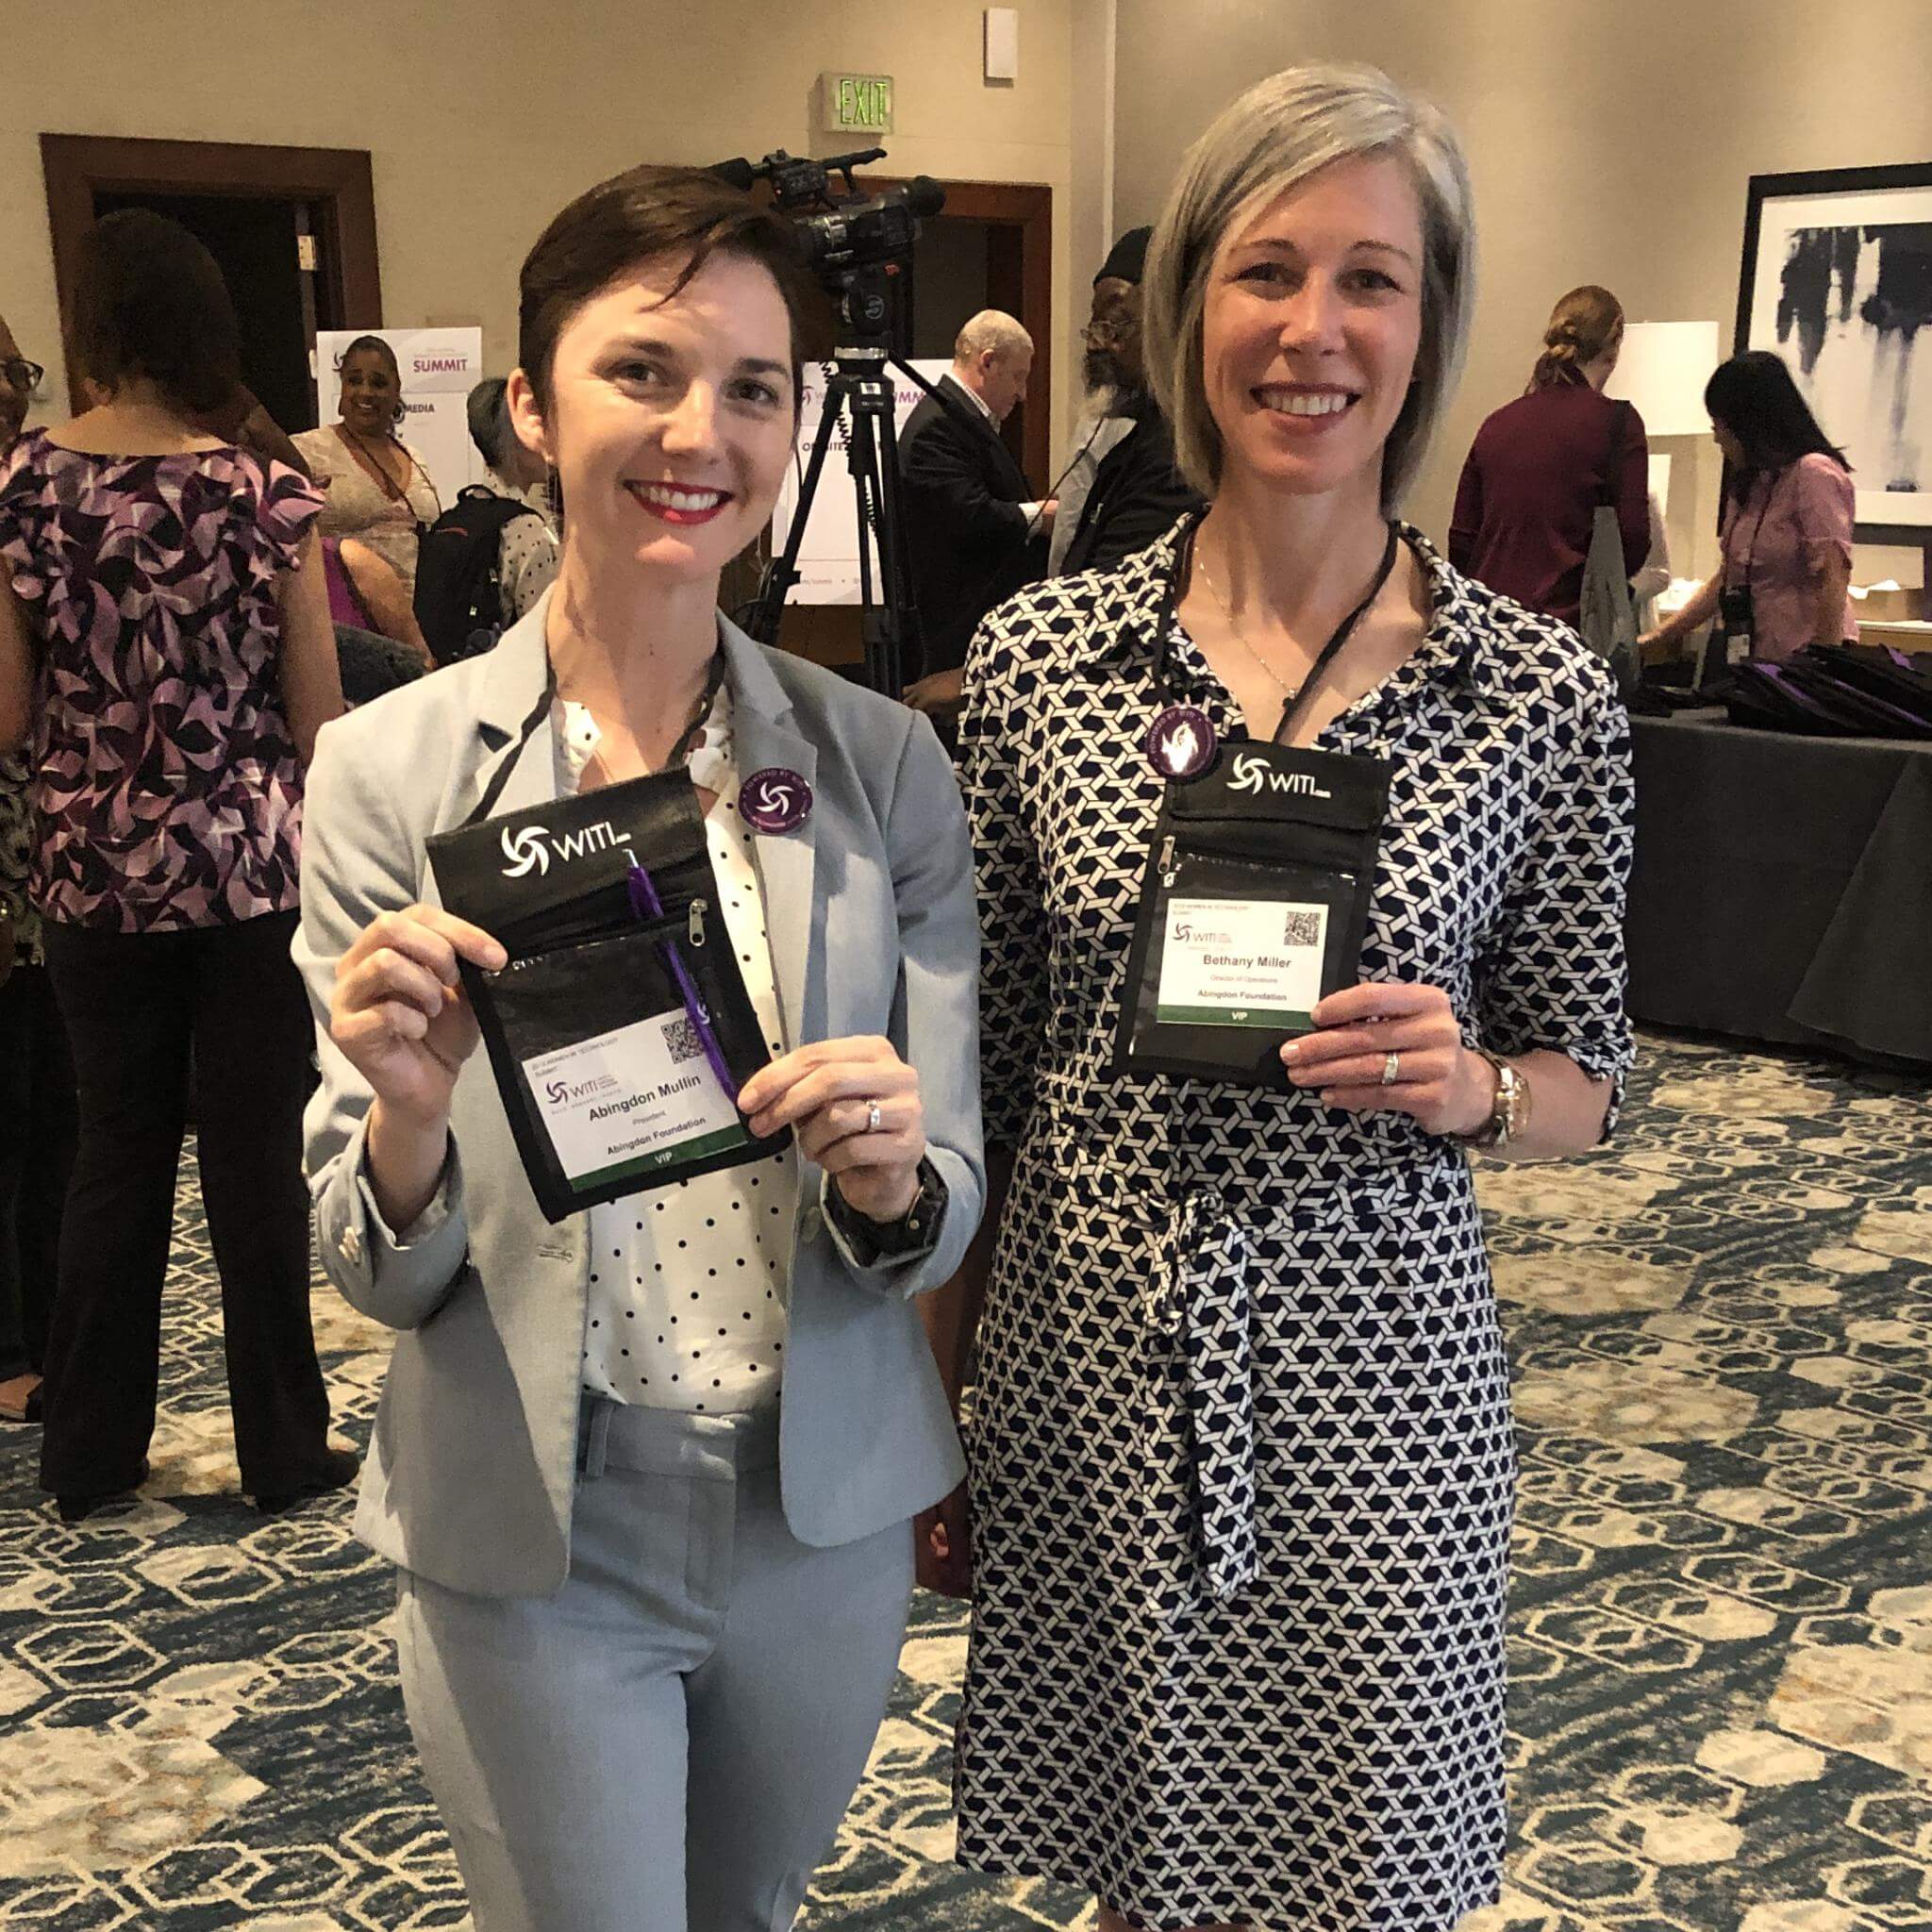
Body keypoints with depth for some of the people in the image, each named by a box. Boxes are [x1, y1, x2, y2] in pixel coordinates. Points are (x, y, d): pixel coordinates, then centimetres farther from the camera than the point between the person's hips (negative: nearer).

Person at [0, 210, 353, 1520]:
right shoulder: (268, 500, -10)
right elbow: (319, 725, -7)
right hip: (249, 870, -2)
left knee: (117, 1154, 16)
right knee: (257, 1163, 8)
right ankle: (284, 1451, 21)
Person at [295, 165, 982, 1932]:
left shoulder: (883, 764, -7)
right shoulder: (392, 772, -11)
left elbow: (943, 1214, -4)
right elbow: (380, 1271, -8)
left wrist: (887, 1177, -27)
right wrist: (405, 1119, -30)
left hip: (828, 1513, 3)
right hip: (535, 1538, -2)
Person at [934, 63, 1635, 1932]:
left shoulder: (1538, 691, -7)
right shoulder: (1036, 652, -4)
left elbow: (1586, 1078, 5)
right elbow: (985, 1060, 3)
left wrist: (1467, 1085, -18)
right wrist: (930, 1406, 6)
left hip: (1372, 1386, -1)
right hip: (1083, 1373, 1)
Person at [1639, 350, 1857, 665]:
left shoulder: (1814, 474, -8)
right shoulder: (1749, 486, 18)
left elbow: (1833, 582, -14)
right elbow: (1725, 580, 22)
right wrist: (1658, 638, 19)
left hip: (1806, 661, -7)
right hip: (1761, 661, 7)